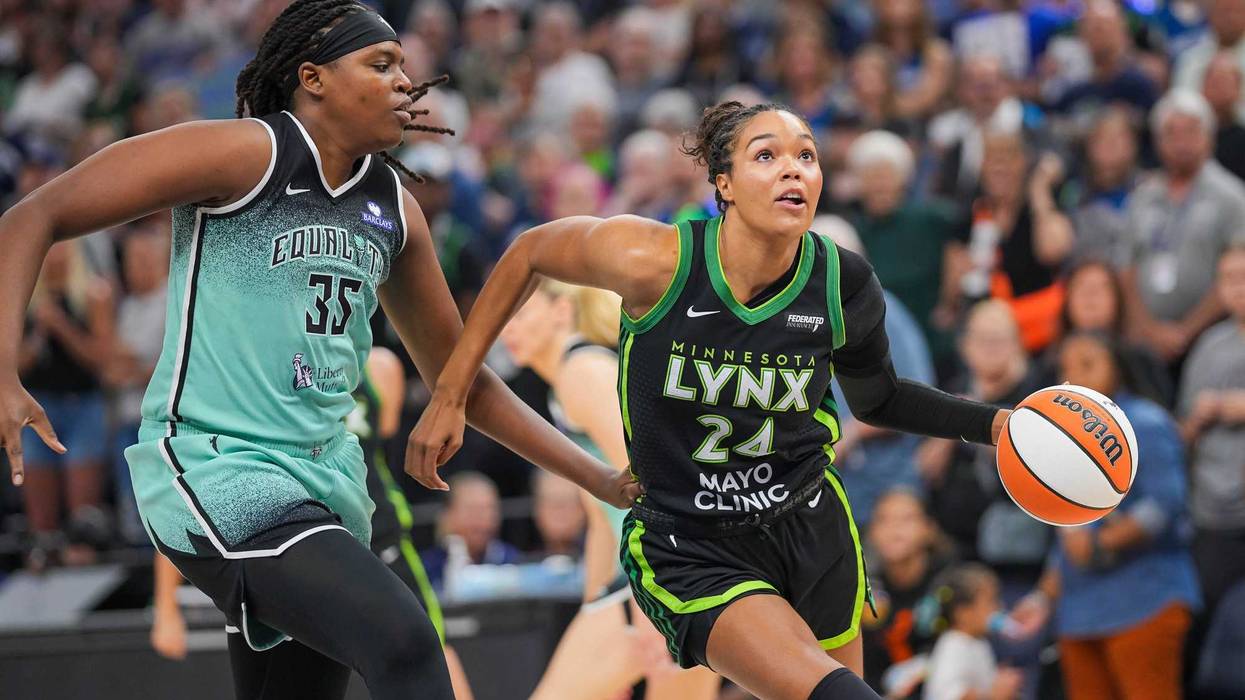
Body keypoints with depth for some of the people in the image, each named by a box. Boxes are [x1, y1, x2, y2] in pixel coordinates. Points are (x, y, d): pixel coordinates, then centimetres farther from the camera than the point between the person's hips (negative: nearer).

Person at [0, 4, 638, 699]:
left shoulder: (394, 208, 13)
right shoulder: (249, 154, -8)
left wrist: (601, 480, 19)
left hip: (327, 482, 8)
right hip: (214, 468, -8)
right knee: (403, 642, -26)